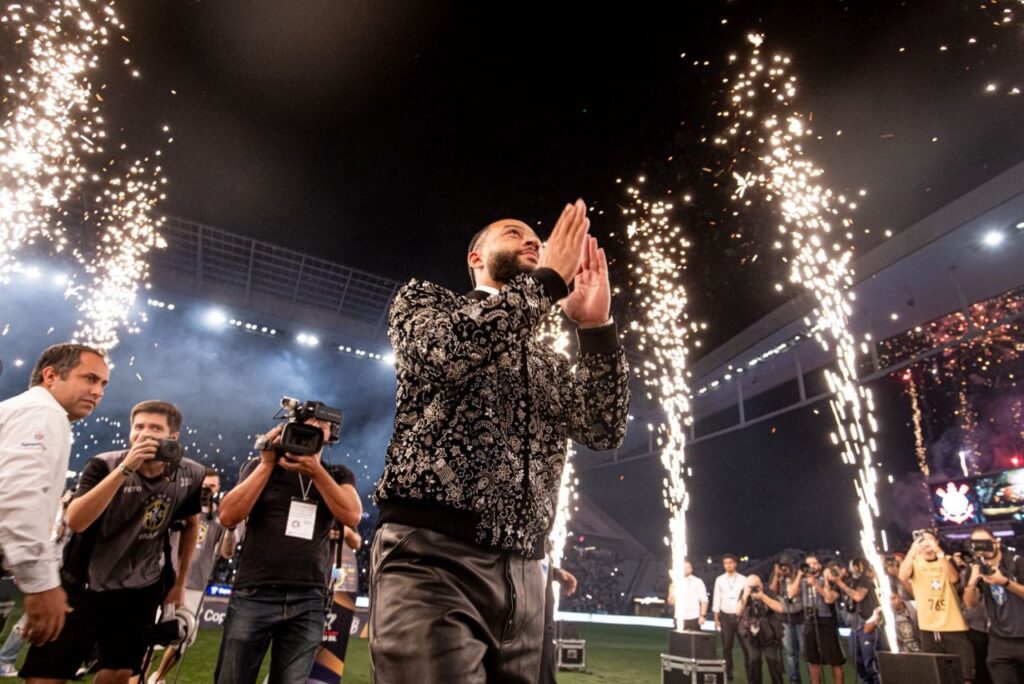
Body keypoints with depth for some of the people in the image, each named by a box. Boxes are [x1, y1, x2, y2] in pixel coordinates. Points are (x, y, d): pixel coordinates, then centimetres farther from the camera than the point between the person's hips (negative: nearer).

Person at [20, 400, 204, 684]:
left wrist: (180, 581, 11)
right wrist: (125, 469, -39)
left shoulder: (190, 476, -11)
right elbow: (75, 521, -32)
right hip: (83, 583, -2)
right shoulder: (104, 465, -18)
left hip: (140, 588, 2)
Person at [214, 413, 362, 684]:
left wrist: (316, 471, -14)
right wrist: (268, 464, -7)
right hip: (254, 596, -1)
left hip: (308, 603, 1)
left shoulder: (339, 475, 11)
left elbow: (352, 516, -7)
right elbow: (228, 516, -4)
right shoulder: (261, 466, 8)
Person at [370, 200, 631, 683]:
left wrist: (596, 326, -3)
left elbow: (604, 431, 6)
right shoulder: (423, 300, 10)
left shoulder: (546, 360, 21)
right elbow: (449, 345, -15)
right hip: (430, 558, -5)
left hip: (521, 574, 6)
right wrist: (550, 279, -7)